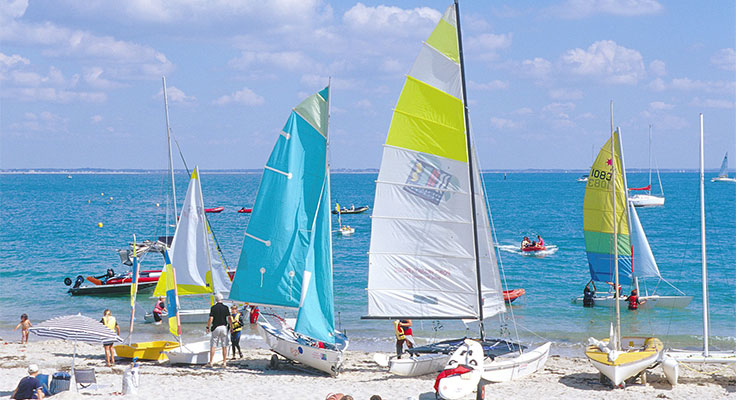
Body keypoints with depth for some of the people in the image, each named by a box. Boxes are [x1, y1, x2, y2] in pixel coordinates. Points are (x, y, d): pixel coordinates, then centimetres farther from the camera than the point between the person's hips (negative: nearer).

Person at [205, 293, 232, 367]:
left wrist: (207, 327, 0)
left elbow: (211, 318, -9)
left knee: (213, 345, 4)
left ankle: (210, 362, 2)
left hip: (215, 327, -1)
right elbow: (229, 318, -2)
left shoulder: (213, 308, -4)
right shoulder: (225, 307, 0)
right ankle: (224, 362, 6)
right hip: (224, 327, 1)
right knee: (224, 346, 6)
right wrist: (231, 326, 8)